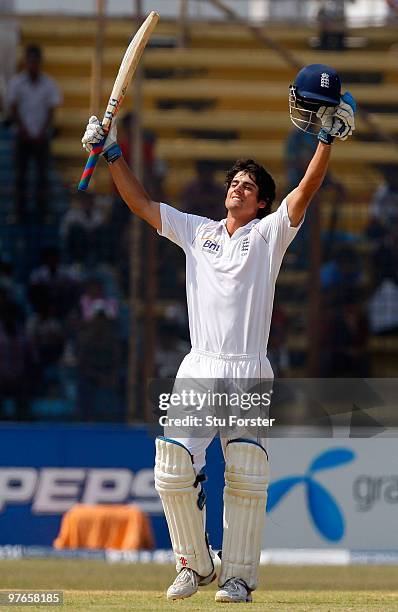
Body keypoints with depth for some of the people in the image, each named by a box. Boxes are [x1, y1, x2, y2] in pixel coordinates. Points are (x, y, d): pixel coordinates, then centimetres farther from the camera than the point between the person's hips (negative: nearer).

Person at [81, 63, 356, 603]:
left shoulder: (269, 233, 6)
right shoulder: (196, 231, 16)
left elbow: (306, 191, -7)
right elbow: (141, 203, 14)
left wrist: (328, 139, -18)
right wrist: (111, 153, 6)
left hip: (249, 373, -3)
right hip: (198, 370, 3)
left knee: (247, 478, -7)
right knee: (173, 473, -7)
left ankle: (239, 575, 2)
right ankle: (194, 564, 9)